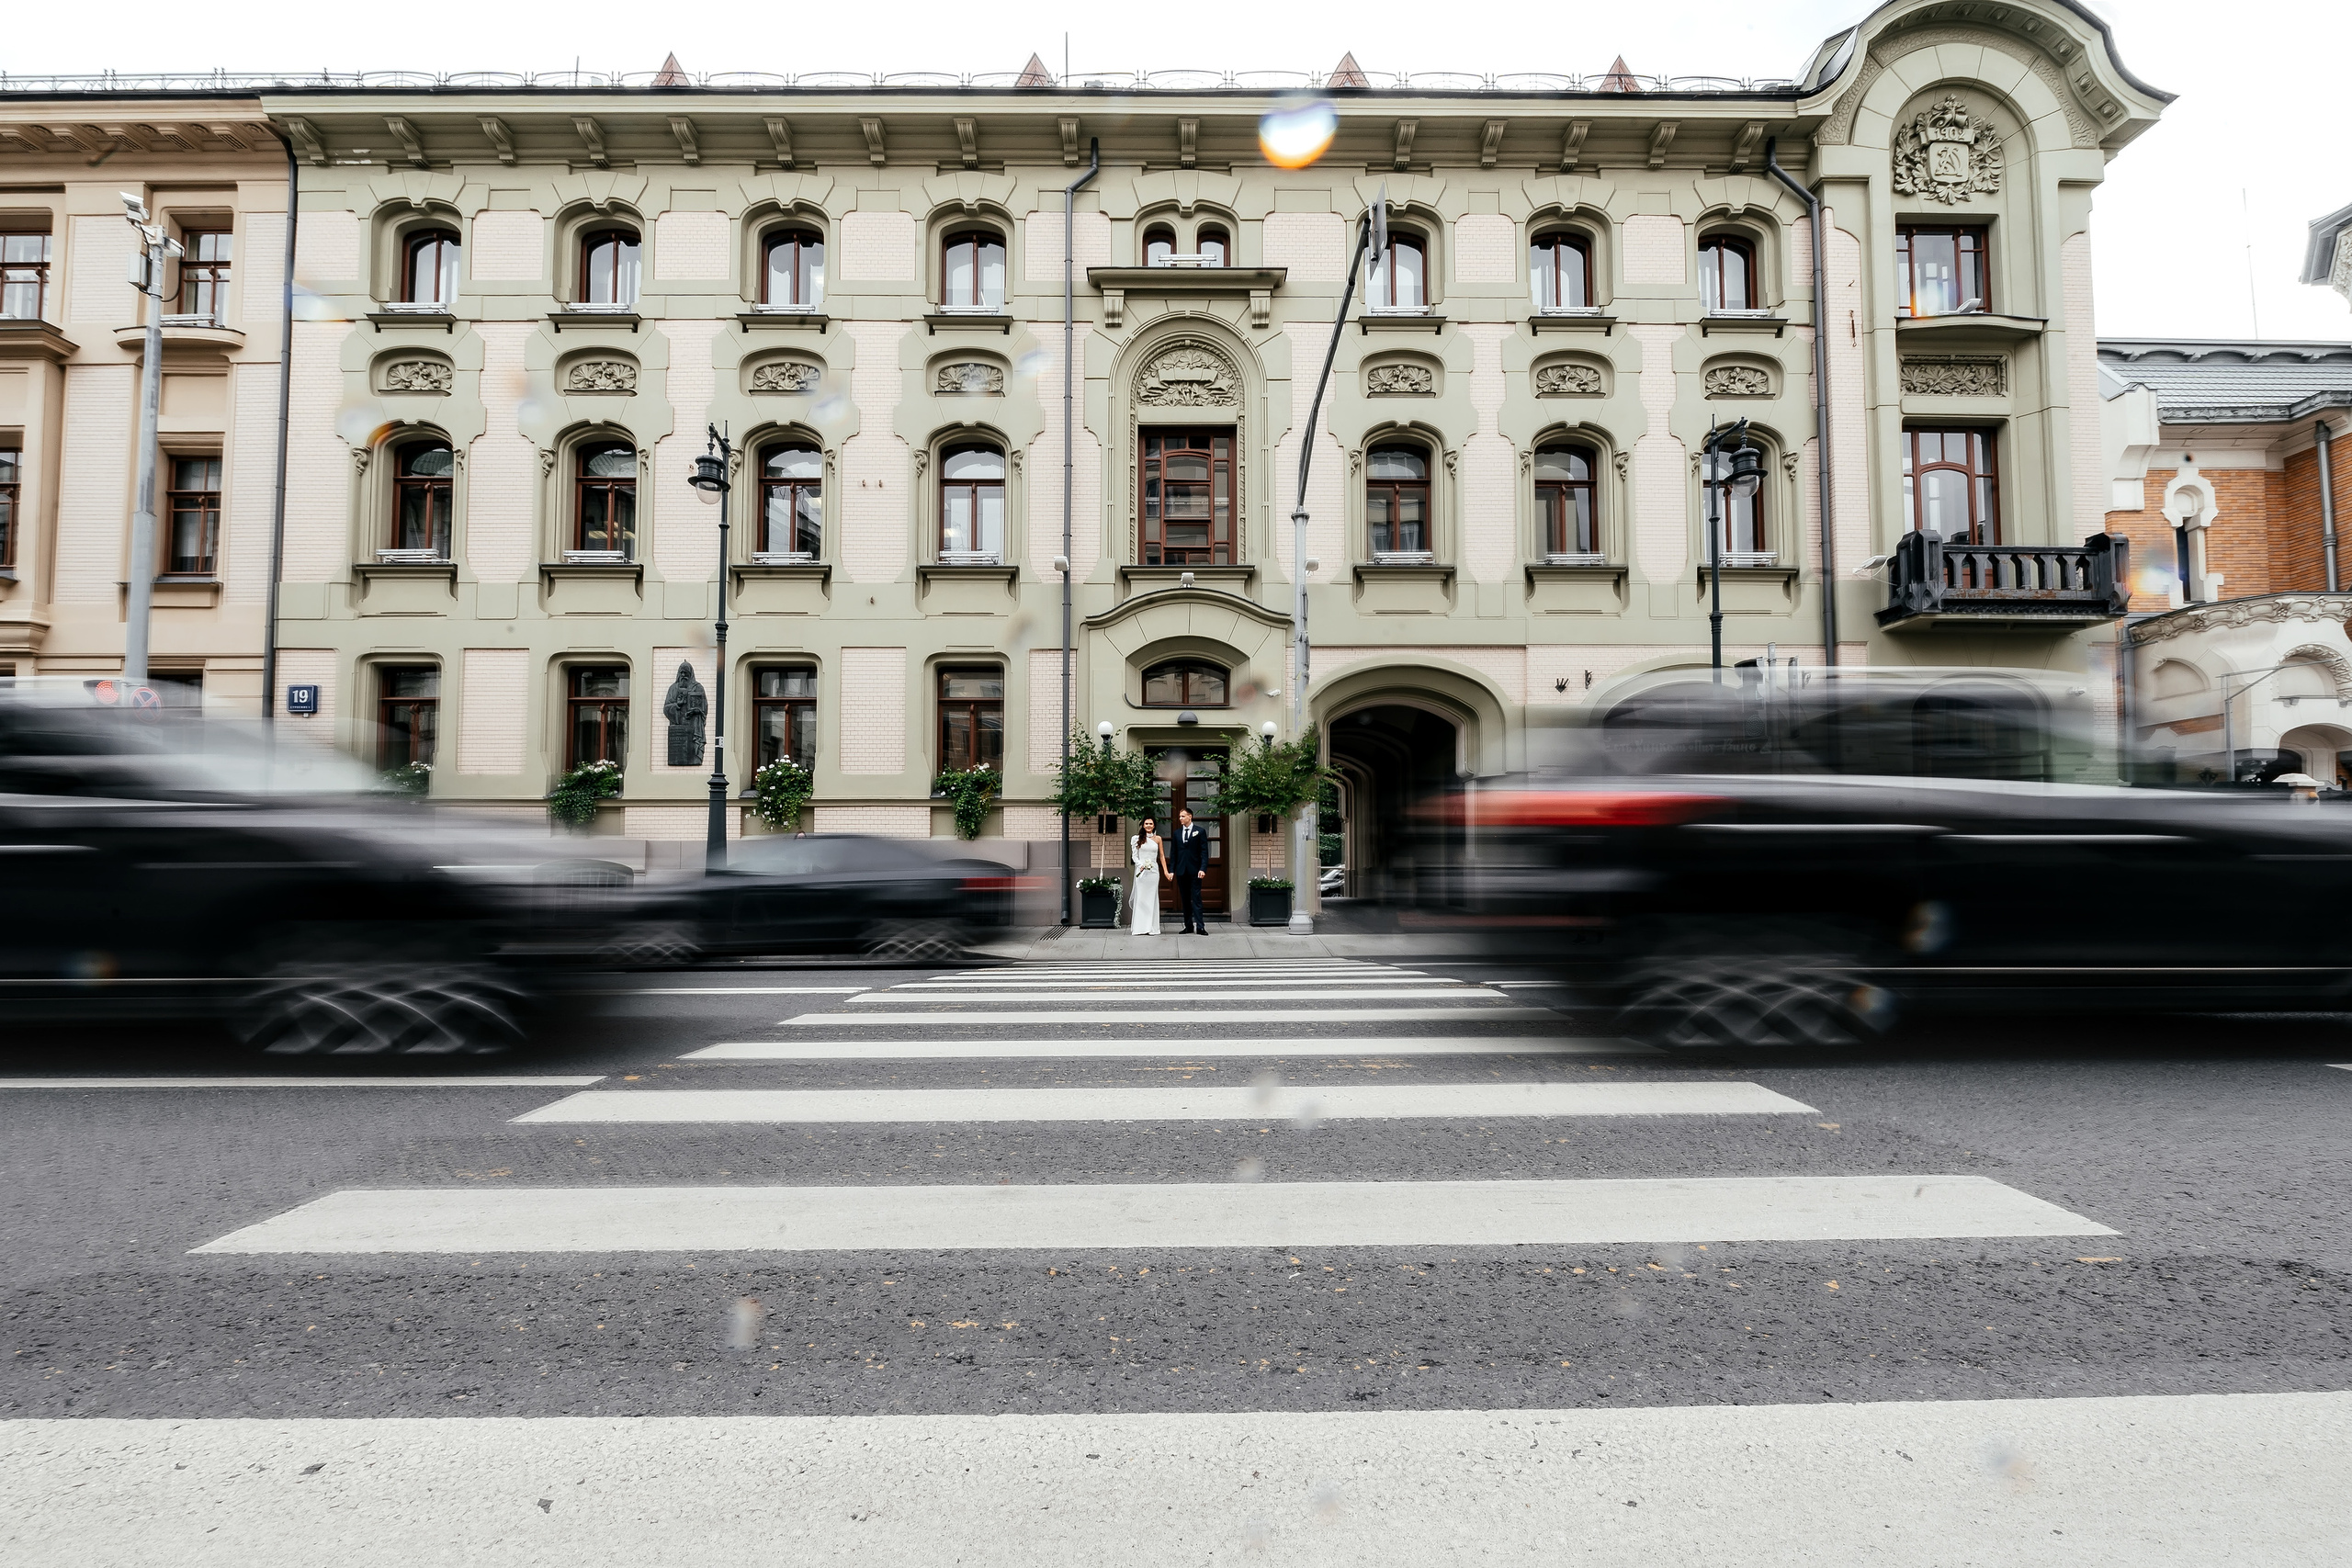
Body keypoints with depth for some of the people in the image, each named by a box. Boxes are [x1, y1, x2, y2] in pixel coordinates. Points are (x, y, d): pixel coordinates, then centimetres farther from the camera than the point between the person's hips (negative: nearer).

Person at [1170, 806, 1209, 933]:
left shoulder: (1200, 831, 0)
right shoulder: (1177, 833, 12)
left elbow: (1204, 852, -4)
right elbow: (1174, 852, 13)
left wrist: (1203, 869, -14)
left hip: (1194, 870, -4)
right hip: (1181, 871, 4)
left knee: (1196, 899, -8)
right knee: (1185, 900, 8)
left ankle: (1200, 927, -9)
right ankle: (1188, 926, 14)